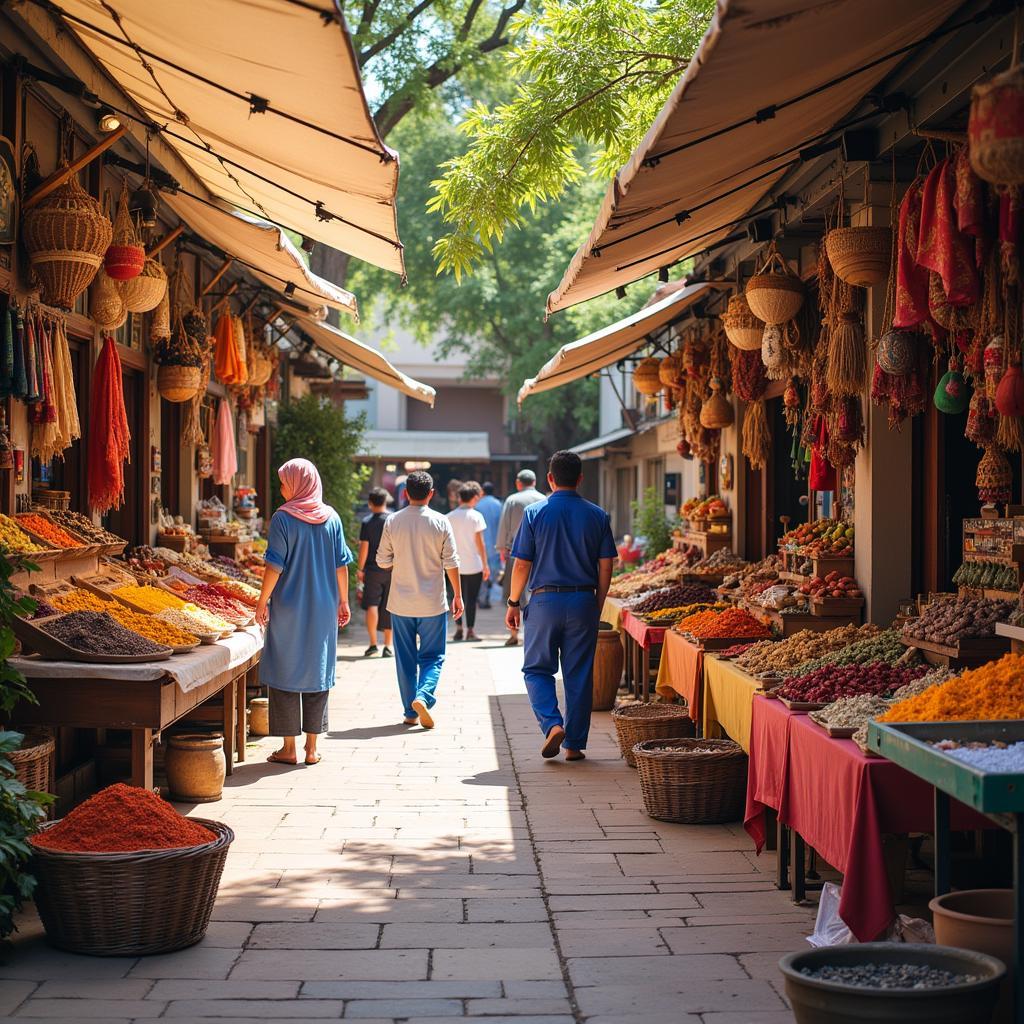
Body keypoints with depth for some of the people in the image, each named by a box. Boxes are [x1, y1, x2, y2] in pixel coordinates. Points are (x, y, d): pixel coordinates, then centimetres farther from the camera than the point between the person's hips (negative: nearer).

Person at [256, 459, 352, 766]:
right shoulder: (331, 518, 2)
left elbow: (275, 566, -12)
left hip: (288, 609, -4)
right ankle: (312, 747, 13)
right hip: (323, 610, 4)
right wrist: (343, 601, 13)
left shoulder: (283, 518, -10)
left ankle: (288, 747, 7)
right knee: (318, 673, 10)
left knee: (285, 673, 5)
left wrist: (262, 602, -4)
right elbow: (341, 565, 4)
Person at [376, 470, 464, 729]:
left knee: (405, 659, 11)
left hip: (401, 603, 1)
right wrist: (458, 595, 6)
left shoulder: (392, 521, -3)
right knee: (433, 656, 8)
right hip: (433, 602, -1)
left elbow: (383, 561, 2)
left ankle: (411, 712, 13)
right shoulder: (440, 522, -6)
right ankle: (423, 696, -15)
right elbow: (451, 563, -4)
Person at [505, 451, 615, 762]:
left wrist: (513, 602, 8)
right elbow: (605, 567, 3)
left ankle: (552, 723, -11)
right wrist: (596, 607, 13)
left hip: (545, 600, -2)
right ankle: (575, 744, 11)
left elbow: (522, 564, -3)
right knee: (579, 675, 8)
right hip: (583, 602, 2)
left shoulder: (535, 513, -3)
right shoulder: (597, 516, 3)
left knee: (537, 669, 10)